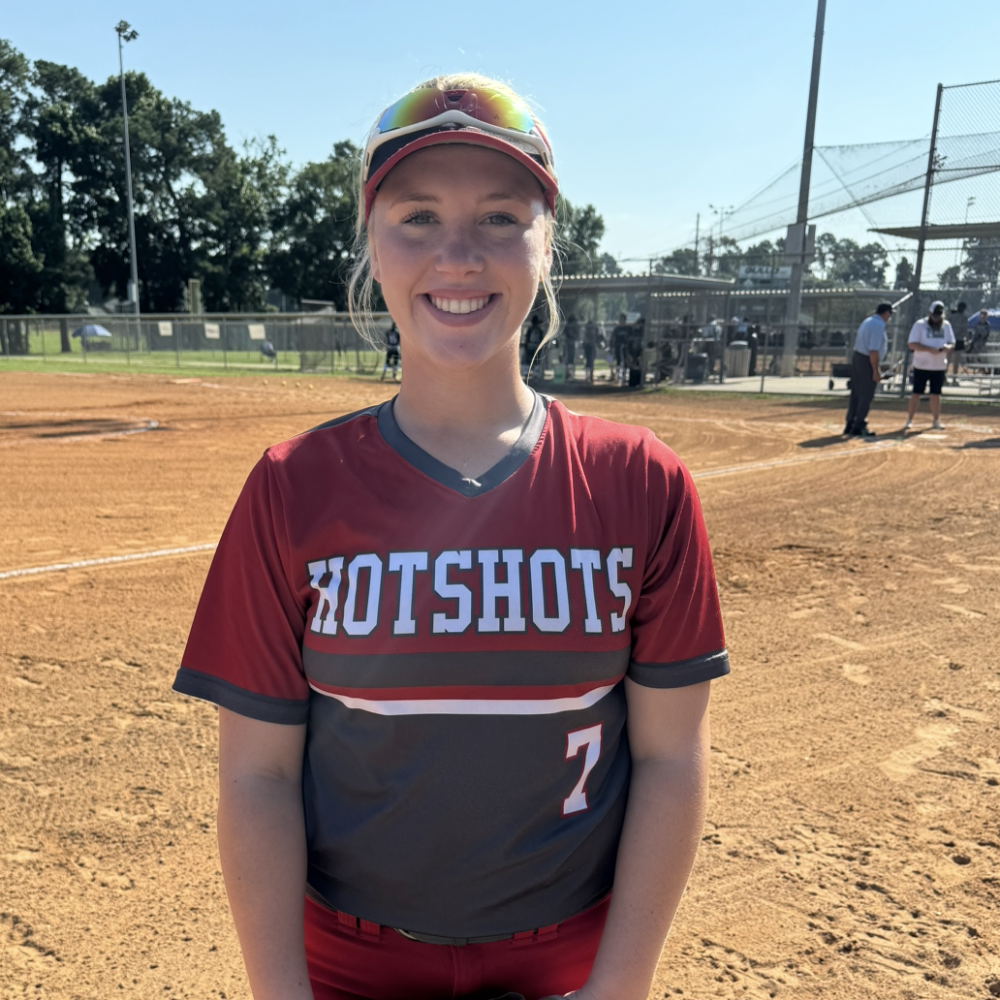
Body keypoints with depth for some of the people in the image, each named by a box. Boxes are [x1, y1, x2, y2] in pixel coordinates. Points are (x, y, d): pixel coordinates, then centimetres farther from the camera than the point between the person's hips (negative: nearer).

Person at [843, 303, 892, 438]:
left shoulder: (867, 321, 13)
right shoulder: (879, 325, -16)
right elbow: (873, 351, -22)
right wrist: (875, 371, -20)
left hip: (856, 356, 9)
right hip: (867, 361, -9)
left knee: (856, 394, 14)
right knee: (866, 396, -2)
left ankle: (849, 426, 18)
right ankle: (858, 427, 0)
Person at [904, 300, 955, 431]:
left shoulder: (946, 325, 7)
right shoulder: (920, 324, -7)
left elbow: (952, 342, 13)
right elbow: (911, 344, -13)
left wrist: (948, 347, -12)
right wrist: (930, 349, -24)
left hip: (939, 367, 4)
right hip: (921, 366, -4)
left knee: (936, 394, 9)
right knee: (916, 393, -2)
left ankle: (936, 421, 18)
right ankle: (909, 420, 5)